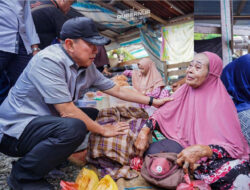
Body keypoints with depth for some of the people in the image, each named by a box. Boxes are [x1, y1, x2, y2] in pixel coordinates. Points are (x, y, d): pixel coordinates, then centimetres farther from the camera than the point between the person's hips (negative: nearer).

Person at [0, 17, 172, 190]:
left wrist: (152, 101, 7)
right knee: (74, 127, -32)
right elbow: (67, 111, -28)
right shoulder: (48, 61, -25)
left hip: (46, 120, 8)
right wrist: (103, 130, -16)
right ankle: (22, 176, -8)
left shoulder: (88, 67, -1)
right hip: (15, 129, -8)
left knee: (94, 115, 10)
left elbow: (118, 90, 6)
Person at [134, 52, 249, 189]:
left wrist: (201, 150, -37)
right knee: (152, 151, -22)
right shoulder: (185, 91, -2)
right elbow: (162, 113, 3)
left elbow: (234, 146, -20)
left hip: (212, 155, -3)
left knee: (234, 171, -35)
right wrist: (144, 132, -17)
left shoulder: (221, 101, -16)